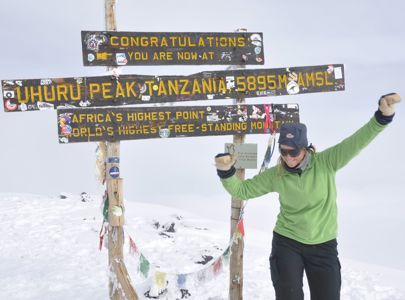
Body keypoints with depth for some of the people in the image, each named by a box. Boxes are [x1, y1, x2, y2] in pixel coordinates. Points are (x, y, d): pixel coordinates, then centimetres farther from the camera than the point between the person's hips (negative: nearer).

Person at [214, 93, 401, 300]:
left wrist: (382, 117, -35)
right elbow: (242, 190, -1)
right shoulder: (275, 175, -8)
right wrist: (226, 172, -19)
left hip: (324, 246, 0)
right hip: (286, 243, 0)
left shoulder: (326, 163, -12)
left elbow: (356, 142, -21)